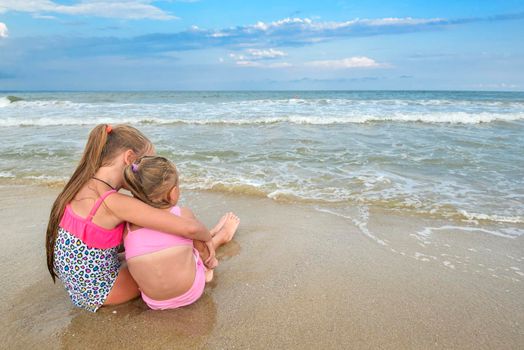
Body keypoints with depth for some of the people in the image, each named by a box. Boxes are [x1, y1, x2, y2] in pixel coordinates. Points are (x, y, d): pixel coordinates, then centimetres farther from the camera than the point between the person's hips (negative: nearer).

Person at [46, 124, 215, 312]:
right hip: (98, 292, -7)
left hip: (81, 282, 7)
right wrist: (207, 237, -12)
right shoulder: (114, 202, -32)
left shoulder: (85, 184, -6)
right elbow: (188, 228, -35)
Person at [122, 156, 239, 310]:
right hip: (191, 294, -2)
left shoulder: (128, 226, -11)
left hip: (155, 303, 3)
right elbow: (201, 247, 2)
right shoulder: (184, 215, -16)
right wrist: (210, 262, 26)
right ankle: (222, 234, 48)